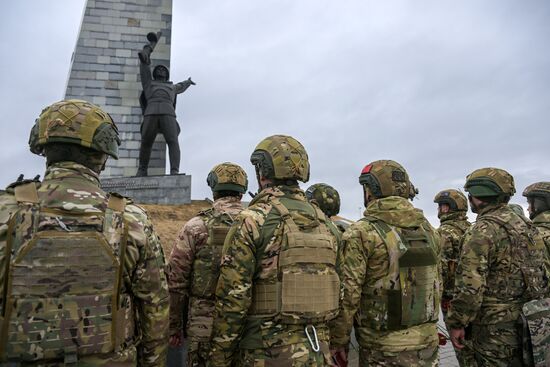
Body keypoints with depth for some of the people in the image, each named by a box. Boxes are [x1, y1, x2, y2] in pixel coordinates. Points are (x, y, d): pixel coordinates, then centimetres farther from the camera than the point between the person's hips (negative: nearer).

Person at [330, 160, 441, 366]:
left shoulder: (361, 233, -15)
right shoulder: (429, 230, 4)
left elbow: (347, 294, -16)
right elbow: (437, 285, 11)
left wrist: (338, 342, -6)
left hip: (382, 349, -5)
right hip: (427, 344, 5)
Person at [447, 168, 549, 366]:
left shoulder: (482, 230, -18)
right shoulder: (525, 225, 9)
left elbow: (469, 284, -23)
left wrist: (456, 323, -14)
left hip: (497, 328, -8)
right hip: (528, 322, 8)